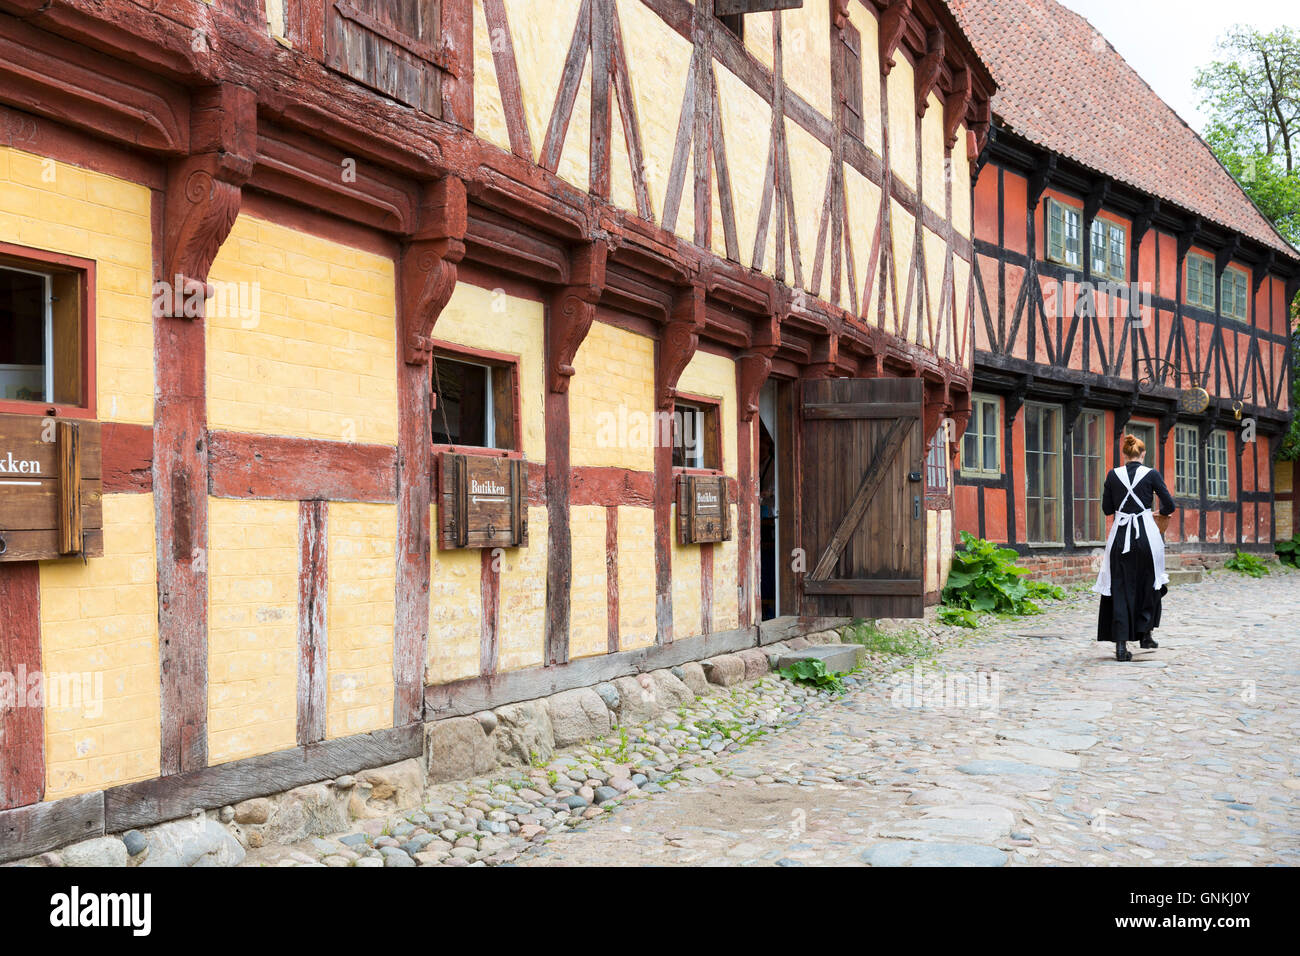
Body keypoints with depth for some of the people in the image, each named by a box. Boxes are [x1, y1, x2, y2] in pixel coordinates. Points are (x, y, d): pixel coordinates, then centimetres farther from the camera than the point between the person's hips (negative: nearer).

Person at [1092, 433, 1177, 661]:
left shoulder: (1113, 475, 2)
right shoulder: (1152, 474, -2)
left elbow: (1106, 508, 8)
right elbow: (1170, 506, 1)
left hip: (1120, 535, 1)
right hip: (1146, 535, -1)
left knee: (1120, 588, 3)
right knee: (1148, 584, 19)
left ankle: (1121, 644, -5)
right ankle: (1145, 633, 27)